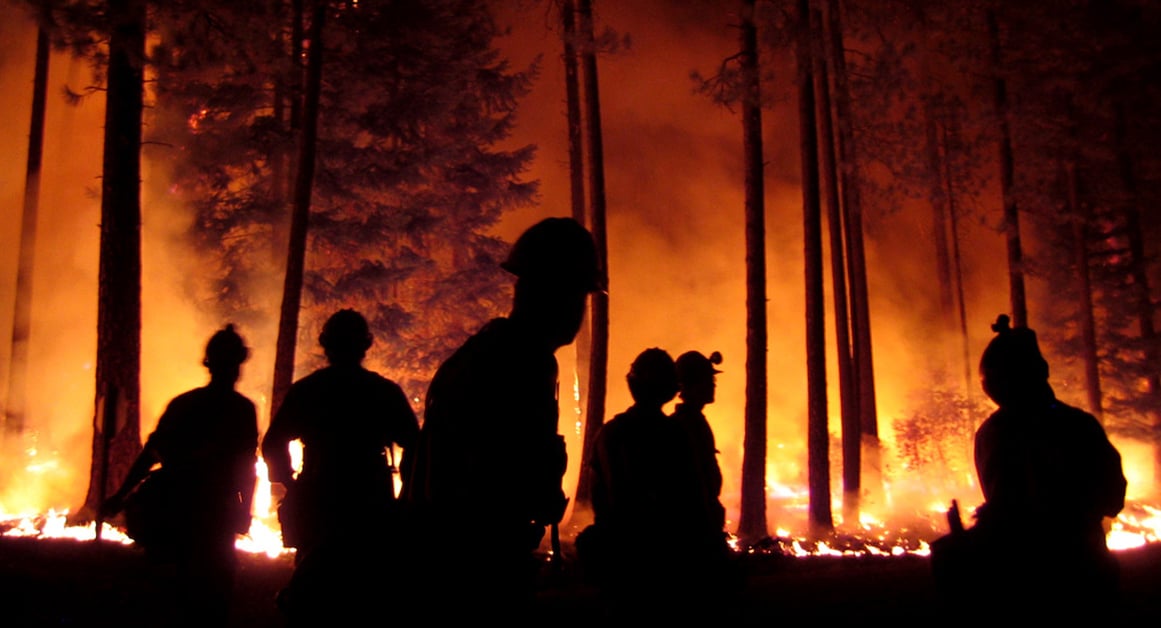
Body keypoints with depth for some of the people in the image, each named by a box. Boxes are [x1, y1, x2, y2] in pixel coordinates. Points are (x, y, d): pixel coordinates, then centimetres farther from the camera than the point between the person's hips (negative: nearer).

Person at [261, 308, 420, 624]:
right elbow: (414, 446, -3)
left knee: (310, 598, 14)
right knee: (369, 595, 6)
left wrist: (292, 486, 15)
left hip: (317, 507, 2)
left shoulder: (303, 390, 3)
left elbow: (273, 446, 3)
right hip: (371, 511, -2)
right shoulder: (385, 391, -2)